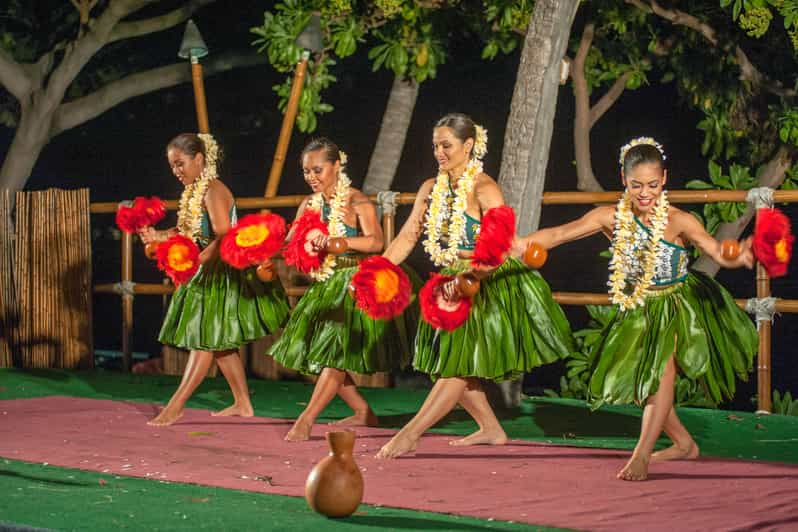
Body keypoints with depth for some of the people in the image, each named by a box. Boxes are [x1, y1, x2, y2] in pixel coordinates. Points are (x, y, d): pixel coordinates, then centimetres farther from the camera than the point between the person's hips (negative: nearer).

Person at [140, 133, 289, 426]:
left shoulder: (213, 191, -19)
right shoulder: (192, 191, 9)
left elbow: (224, 238, -26)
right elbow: (186, 231, 11)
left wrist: (195, 262, -34)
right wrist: (159, 235, -4)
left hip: (225, 273, -10)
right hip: (209, 274, 10)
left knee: (205, 340, -7)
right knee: (220, 344, 14)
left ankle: (175, 407, -8)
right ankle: (242, 403, 22)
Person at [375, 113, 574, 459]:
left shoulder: (484, 190, -17)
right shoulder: (431, 190, 4)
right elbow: (407, 236, 3)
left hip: (493, 285, -8)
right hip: (455, 285, 8)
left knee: (461, 366, -10)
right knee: (448, 363, 9)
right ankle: (491, 429, 22)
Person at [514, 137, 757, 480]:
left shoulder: (678, 222, -18)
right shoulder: (611, 218, -12)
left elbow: (719, 253, -27)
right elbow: (560, 233, -21)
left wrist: (740, 258, -50)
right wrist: (521, 244, -37)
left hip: (677, 305, -5)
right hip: (638, 310, 5)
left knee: (661, 369, -22)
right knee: (636, 380, 12)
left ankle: (641, 455, -21)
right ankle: (684, 444, 31)